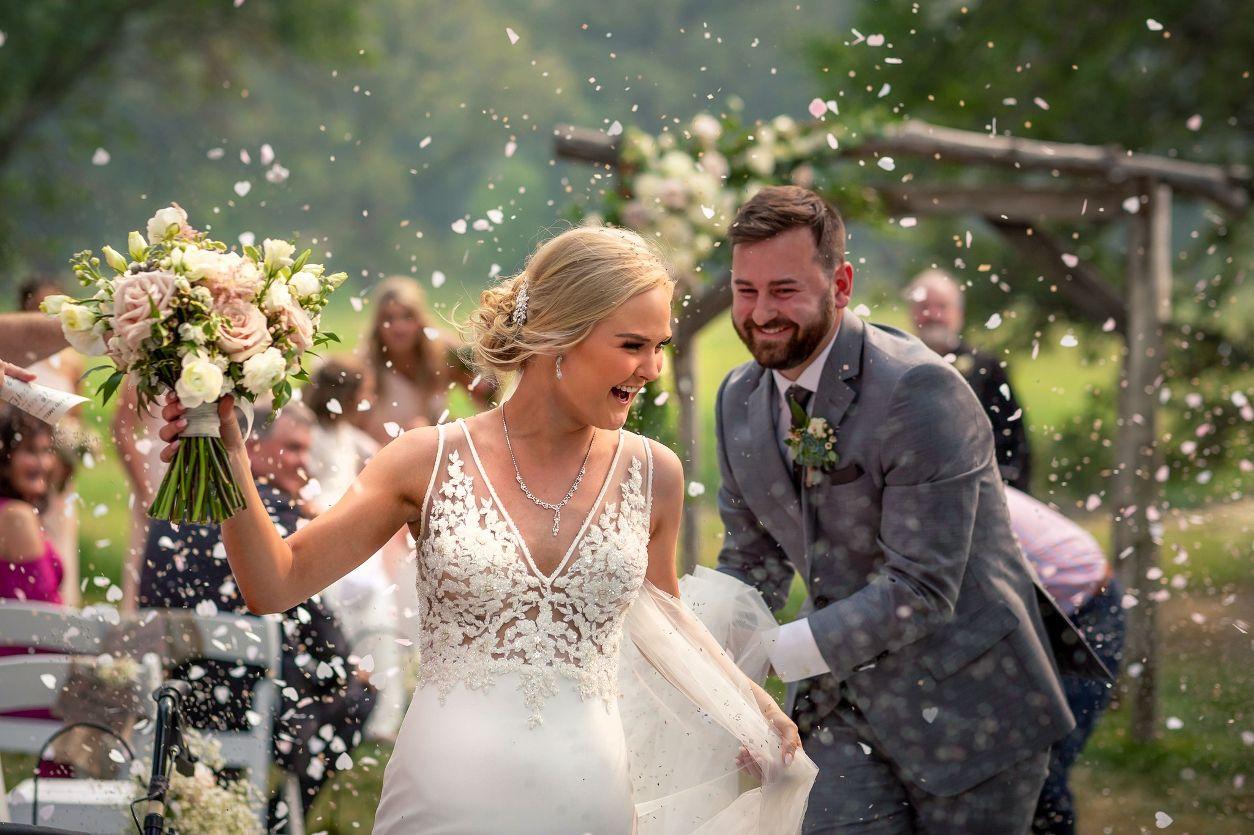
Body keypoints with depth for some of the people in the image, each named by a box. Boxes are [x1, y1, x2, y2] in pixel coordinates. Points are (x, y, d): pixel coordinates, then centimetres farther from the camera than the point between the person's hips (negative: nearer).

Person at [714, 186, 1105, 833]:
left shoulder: (919, 391, -21)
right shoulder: (739, 400, 3)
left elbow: (920, 587, -25)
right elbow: (751, 563, 12)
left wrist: (767, 654, -26)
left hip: (963, 702, -6)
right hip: (844, 707, 6)